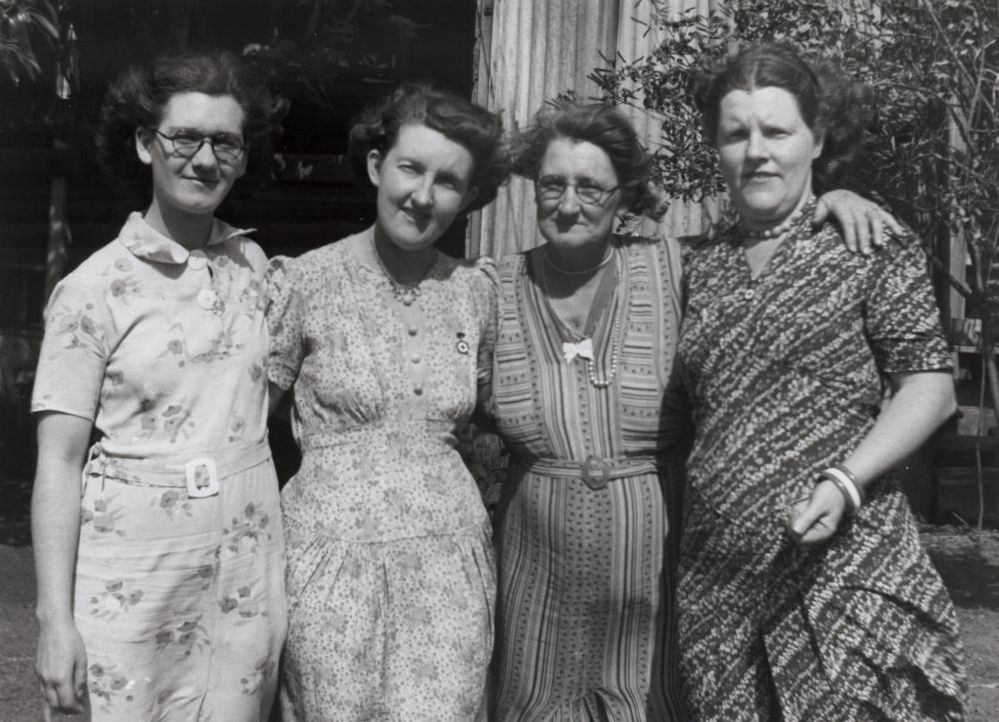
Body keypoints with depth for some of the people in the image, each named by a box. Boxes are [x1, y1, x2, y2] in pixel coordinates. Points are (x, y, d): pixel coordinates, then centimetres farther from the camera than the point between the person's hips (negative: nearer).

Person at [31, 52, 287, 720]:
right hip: (134, 572, -3)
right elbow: (60, 460, -8)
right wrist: (56, 620, -11)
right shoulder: (93, 287, -6)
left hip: (249, 564, 4)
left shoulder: (252, 264, 6)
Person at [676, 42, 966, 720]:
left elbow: (931, 386, -4)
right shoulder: (702, 264, 12)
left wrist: (844, 481, -15)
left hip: (845, 566, -4)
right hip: (716, 577, 4)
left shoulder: (868, 241, -1)